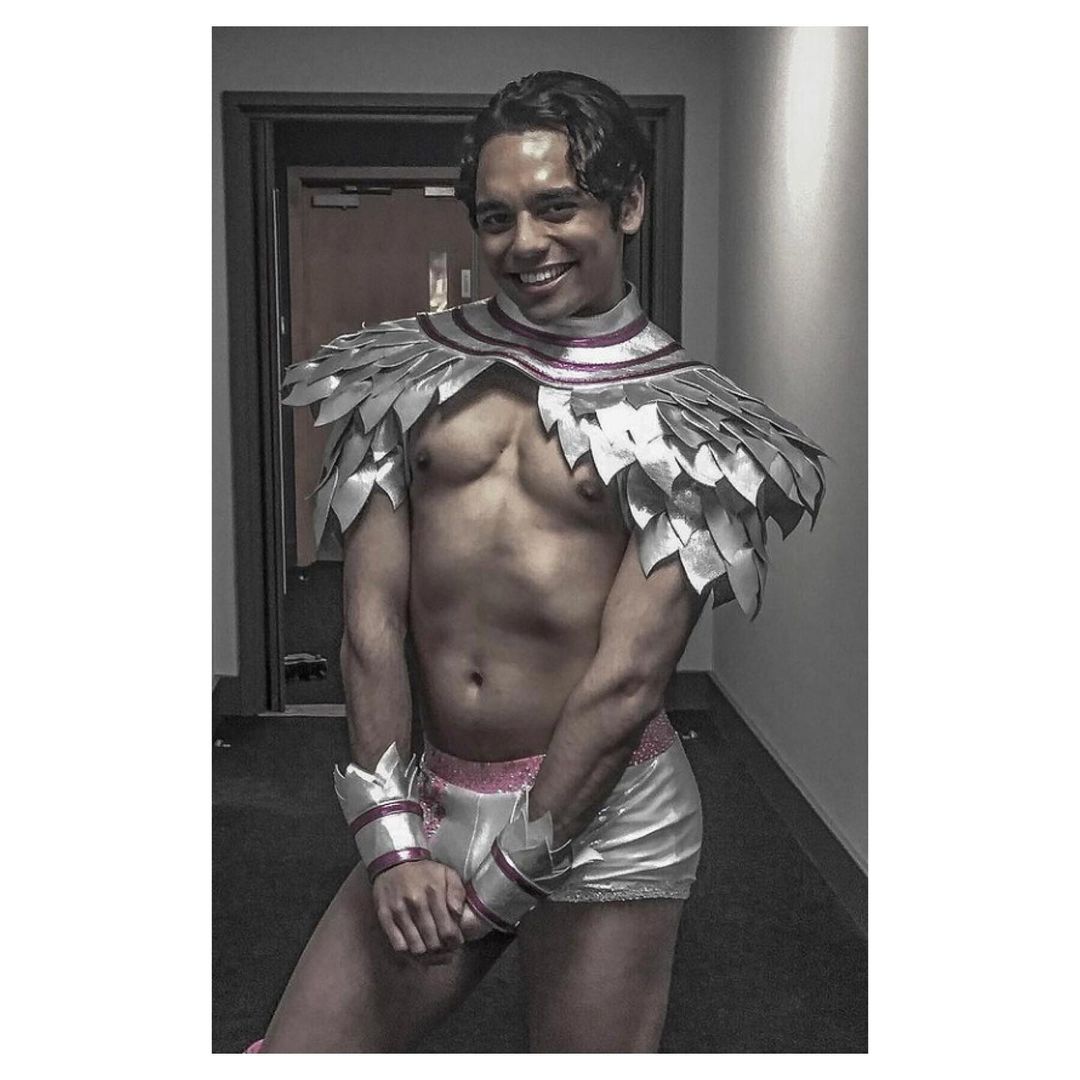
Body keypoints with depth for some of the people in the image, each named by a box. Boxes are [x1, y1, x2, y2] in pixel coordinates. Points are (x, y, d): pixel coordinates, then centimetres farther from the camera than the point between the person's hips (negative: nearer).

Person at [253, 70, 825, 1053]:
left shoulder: (685, 423, -6)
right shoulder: (417, 375, 3)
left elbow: (629, 678, -12)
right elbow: (372, 621, -1)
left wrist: (499, 879, -12)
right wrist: (393, 840, -7)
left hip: (603, 812, -3)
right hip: (435, 794, 3)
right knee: (290, 1053, 6)